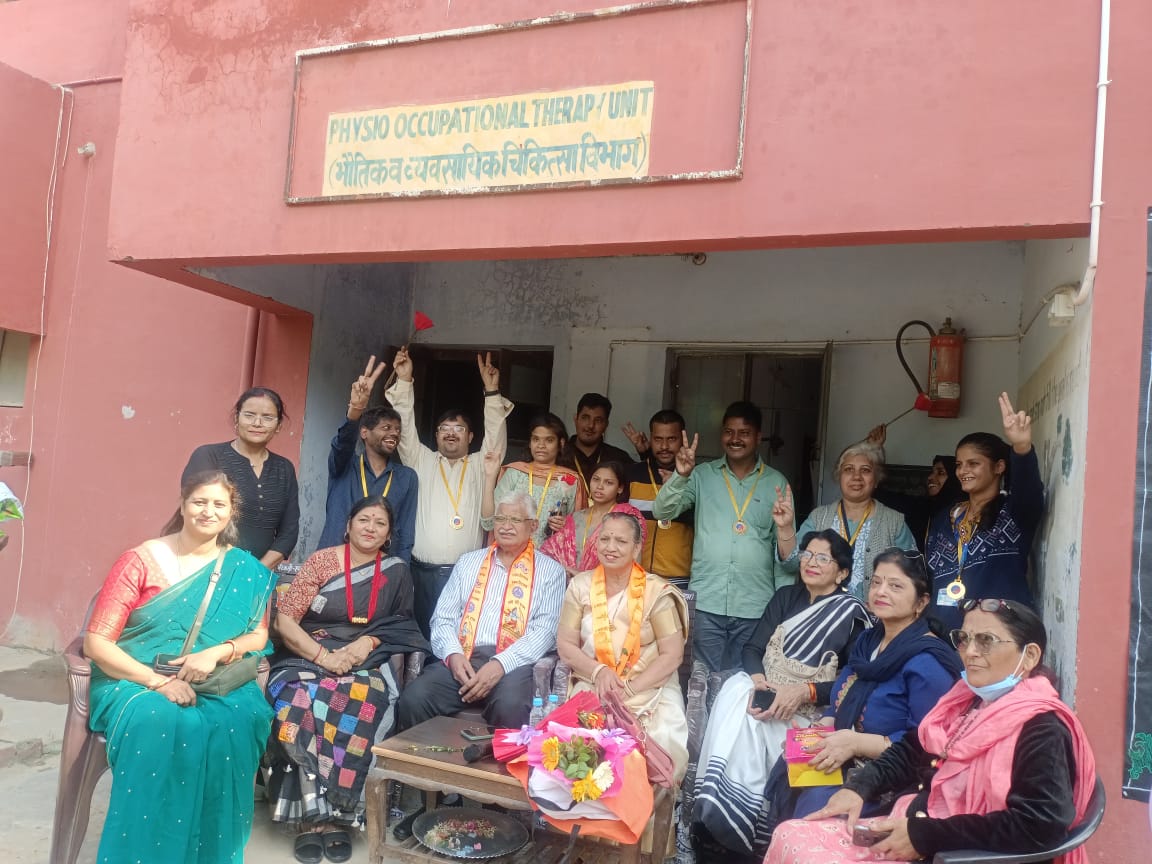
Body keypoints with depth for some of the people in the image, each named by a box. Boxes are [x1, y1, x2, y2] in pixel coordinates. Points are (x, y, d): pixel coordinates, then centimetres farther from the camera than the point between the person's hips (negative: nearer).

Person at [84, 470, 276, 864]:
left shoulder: (245, 570, 5)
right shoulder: (141, 561, -3)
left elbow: (259, 636, 4)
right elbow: (96, 643, -7)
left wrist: (216, 653, -17)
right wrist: (157, 682, -18)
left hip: (214, 685, 2)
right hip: (135, 681, -2)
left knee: (236, 721, -30)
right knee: (157, 722, -34)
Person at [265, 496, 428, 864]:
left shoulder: (397, 572, 7)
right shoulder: (321, 561, 1)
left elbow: (401, 627, 10)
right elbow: (284, 620, -4)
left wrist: (367, 643, -11)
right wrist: (324, 656, -17)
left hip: (365, 662, 1)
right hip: (309, 656, 0)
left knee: (362, 704, -32)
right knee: (302, 702, -32)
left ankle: (339, 814, -21)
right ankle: (312, 814, -23)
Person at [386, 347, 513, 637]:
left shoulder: (480, 465, 13)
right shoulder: (422, 462, 14)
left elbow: (496, 435, 1)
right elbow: (405, 427, 6)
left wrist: (492, 391, -8)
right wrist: (404, 380, -3)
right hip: (423, 571, 1)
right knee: (422, 634, 2)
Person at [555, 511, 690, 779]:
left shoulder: (656, 592, -4)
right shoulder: (581, 585, 5)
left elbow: (672, 655, -5)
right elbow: (565, 645, 6)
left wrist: (629, 689, -14)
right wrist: (598, 671, -12)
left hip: (650, 689, -1)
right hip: (592, 687, 2)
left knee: (661, 742, -28)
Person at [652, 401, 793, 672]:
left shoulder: (776, 483, 6)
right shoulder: (702, 475, 5)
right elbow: (662, 512, -5)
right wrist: (680, 475, -22)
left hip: (755, 608, 0)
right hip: (705, 603, 0)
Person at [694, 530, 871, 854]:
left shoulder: (852, 614, -2)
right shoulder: (786, 597, 13)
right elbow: (753, 648, 5)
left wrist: (805, 691, -20)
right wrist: (758, 679, -16)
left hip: (811, 710, -4)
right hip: (765, 695, 5)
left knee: (741, 707, -29)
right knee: (737, 688, -28)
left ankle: (738, 809, -16)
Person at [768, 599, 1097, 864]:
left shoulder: (1041, 730, -16)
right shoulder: (967, 699, 9)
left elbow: (1039, 826, -27)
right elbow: (911, 751, 20)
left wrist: (923, 836, -22)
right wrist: (858, 787, 2)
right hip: (908, 829, 8)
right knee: (791, 837, -6)